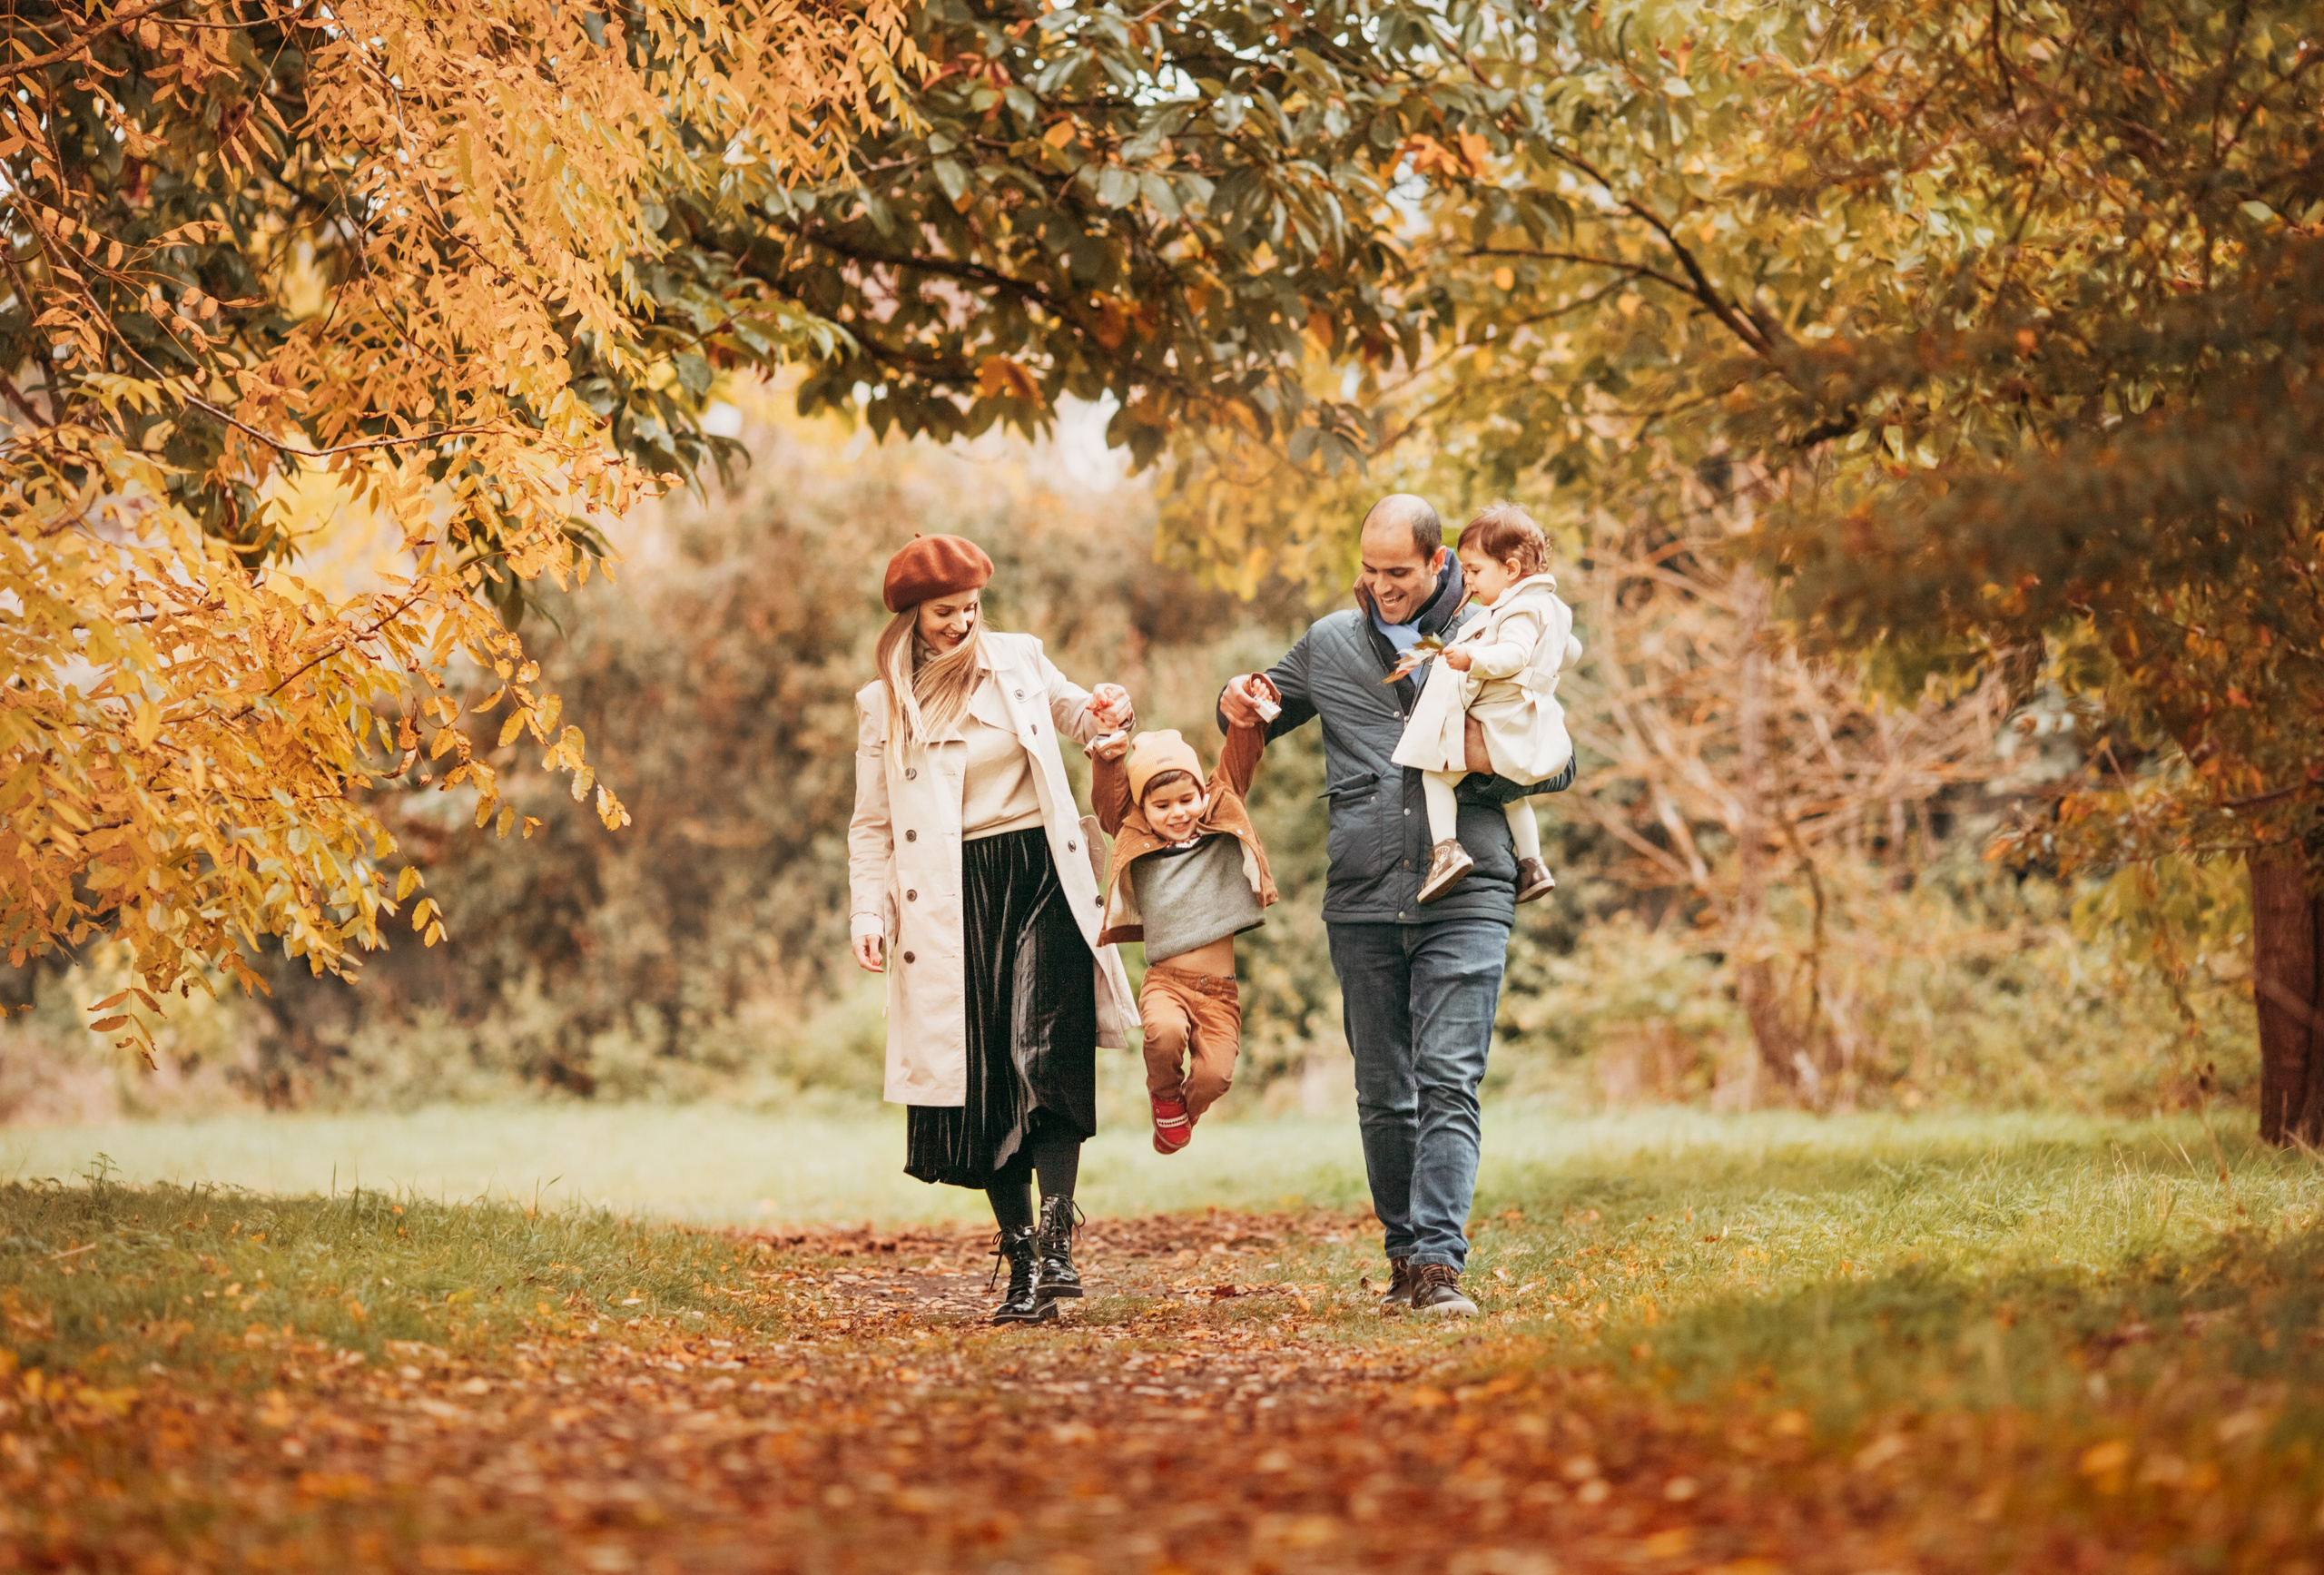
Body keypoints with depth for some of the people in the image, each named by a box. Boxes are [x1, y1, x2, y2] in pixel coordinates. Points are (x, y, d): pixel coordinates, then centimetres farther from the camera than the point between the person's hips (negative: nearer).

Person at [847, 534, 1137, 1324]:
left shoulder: (1019, 660, 8)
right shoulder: (882, 706, 7)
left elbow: (1073, 713, 24)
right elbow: (872, 826, 9)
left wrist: (1107, 710, 0)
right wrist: (870, 914, -3)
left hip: (1040, 880, 0)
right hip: (954, 902, 0)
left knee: (1047, 1058, -17)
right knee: (981, 1081, 0)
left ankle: (1056, 1243, -22)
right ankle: (1020, 1264, 8)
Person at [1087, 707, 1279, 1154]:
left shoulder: (1222, 831, 9)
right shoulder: (1137, 844, 9)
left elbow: (1239, 762, 2)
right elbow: (1107, 797, -1)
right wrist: (1108, 756, -21)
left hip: (1219, 989, 1)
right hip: (1165, 981, -1)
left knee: (1214, 1074, -19)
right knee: (1165, 1033, -33)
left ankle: (1182, 1117, 18)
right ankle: (1163, 1095, 2)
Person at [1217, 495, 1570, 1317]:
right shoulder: (1329, 642, 13)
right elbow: (1265, 709, 27)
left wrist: (1490, 758, -13)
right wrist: (1236, 701, 2)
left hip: (1465, 899, -3)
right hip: (1363, 902, 3)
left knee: (1448, 1083, -13)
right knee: (1383, 1094, 7)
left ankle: (1439, 1262, -19)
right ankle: (1404, 1256, 17)